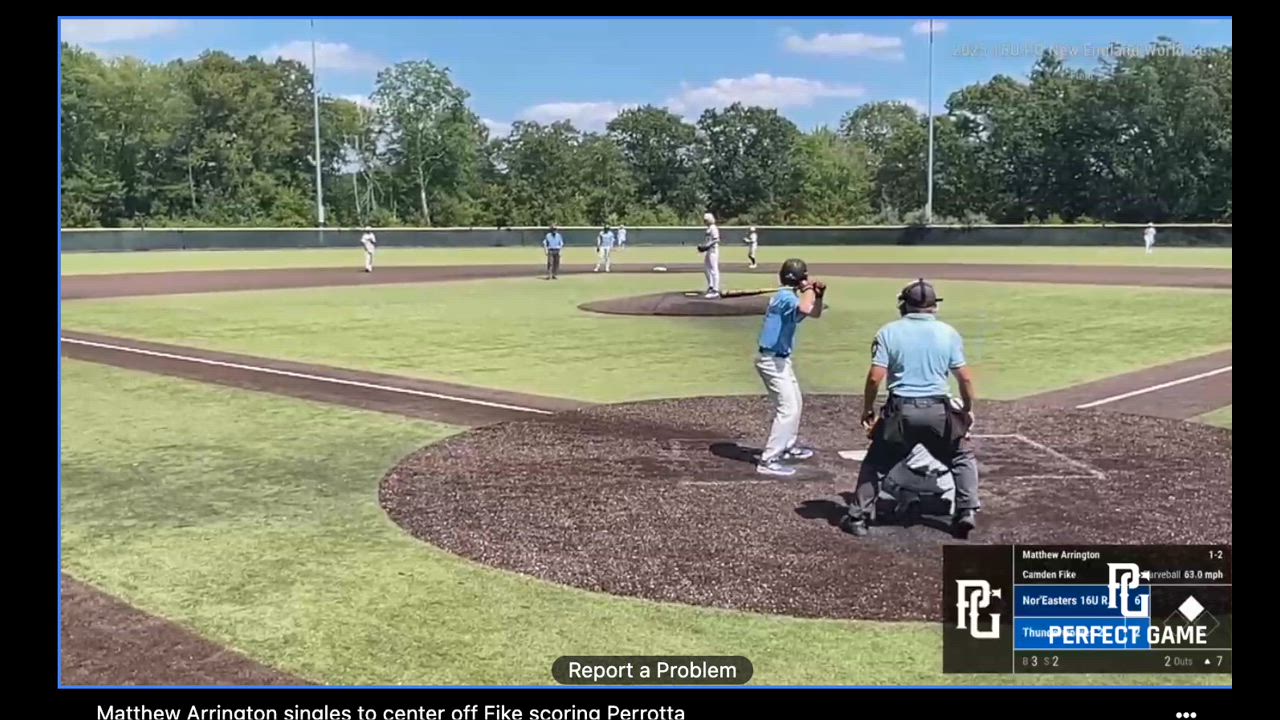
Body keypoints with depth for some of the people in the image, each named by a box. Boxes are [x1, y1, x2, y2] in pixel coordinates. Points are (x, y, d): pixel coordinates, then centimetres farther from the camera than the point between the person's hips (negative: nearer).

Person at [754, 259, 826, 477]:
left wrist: (818, 295, 0)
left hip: (780, 359, 11)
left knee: (795, 402, 24)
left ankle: (787, 447, 38)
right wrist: (808, 289, -24)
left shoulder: (790, 296, 10)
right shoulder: (785, 296, -20)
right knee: (788, 408, -12)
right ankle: (768, 461, -13)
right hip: (772, 360, -11)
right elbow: (805, 309, -42)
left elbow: (814, 313, 19)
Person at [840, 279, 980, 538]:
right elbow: (965, 377, 5)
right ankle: (967, 512, 11)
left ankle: (858, 517, 12)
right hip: (938, 410, 1)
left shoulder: (889, 332, 1)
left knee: (876, 462, 15)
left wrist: (867, 409, 8)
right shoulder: (948, 332, 5)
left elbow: (875, 376, -6)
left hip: (900, 411, -1)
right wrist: (968, 410, 20)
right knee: (962, 457, 22)